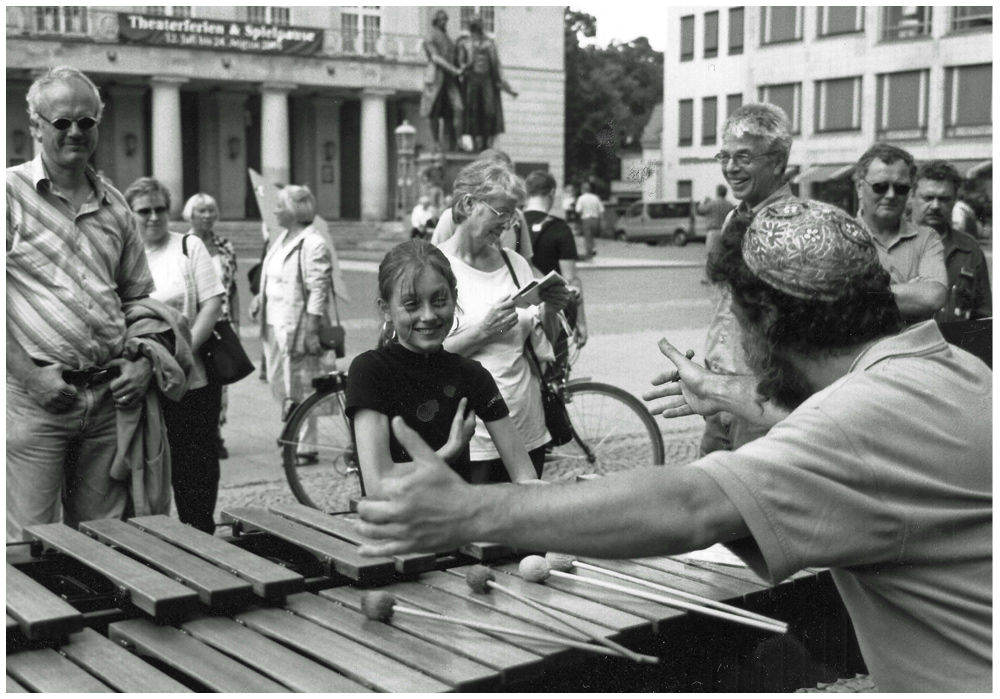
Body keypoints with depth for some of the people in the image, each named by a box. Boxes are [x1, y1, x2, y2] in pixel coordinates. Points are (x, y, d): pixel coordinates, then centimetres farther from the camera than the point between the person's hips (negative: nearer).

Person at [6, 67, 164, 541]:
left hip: (109, 396, 5)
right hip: (33, 397, -4)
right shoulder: (12, 192, -2)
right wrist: (31, 374, -13)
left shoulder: (114, 206, 13)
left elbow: (138, 295, 21)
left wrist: (142, 363, 5)